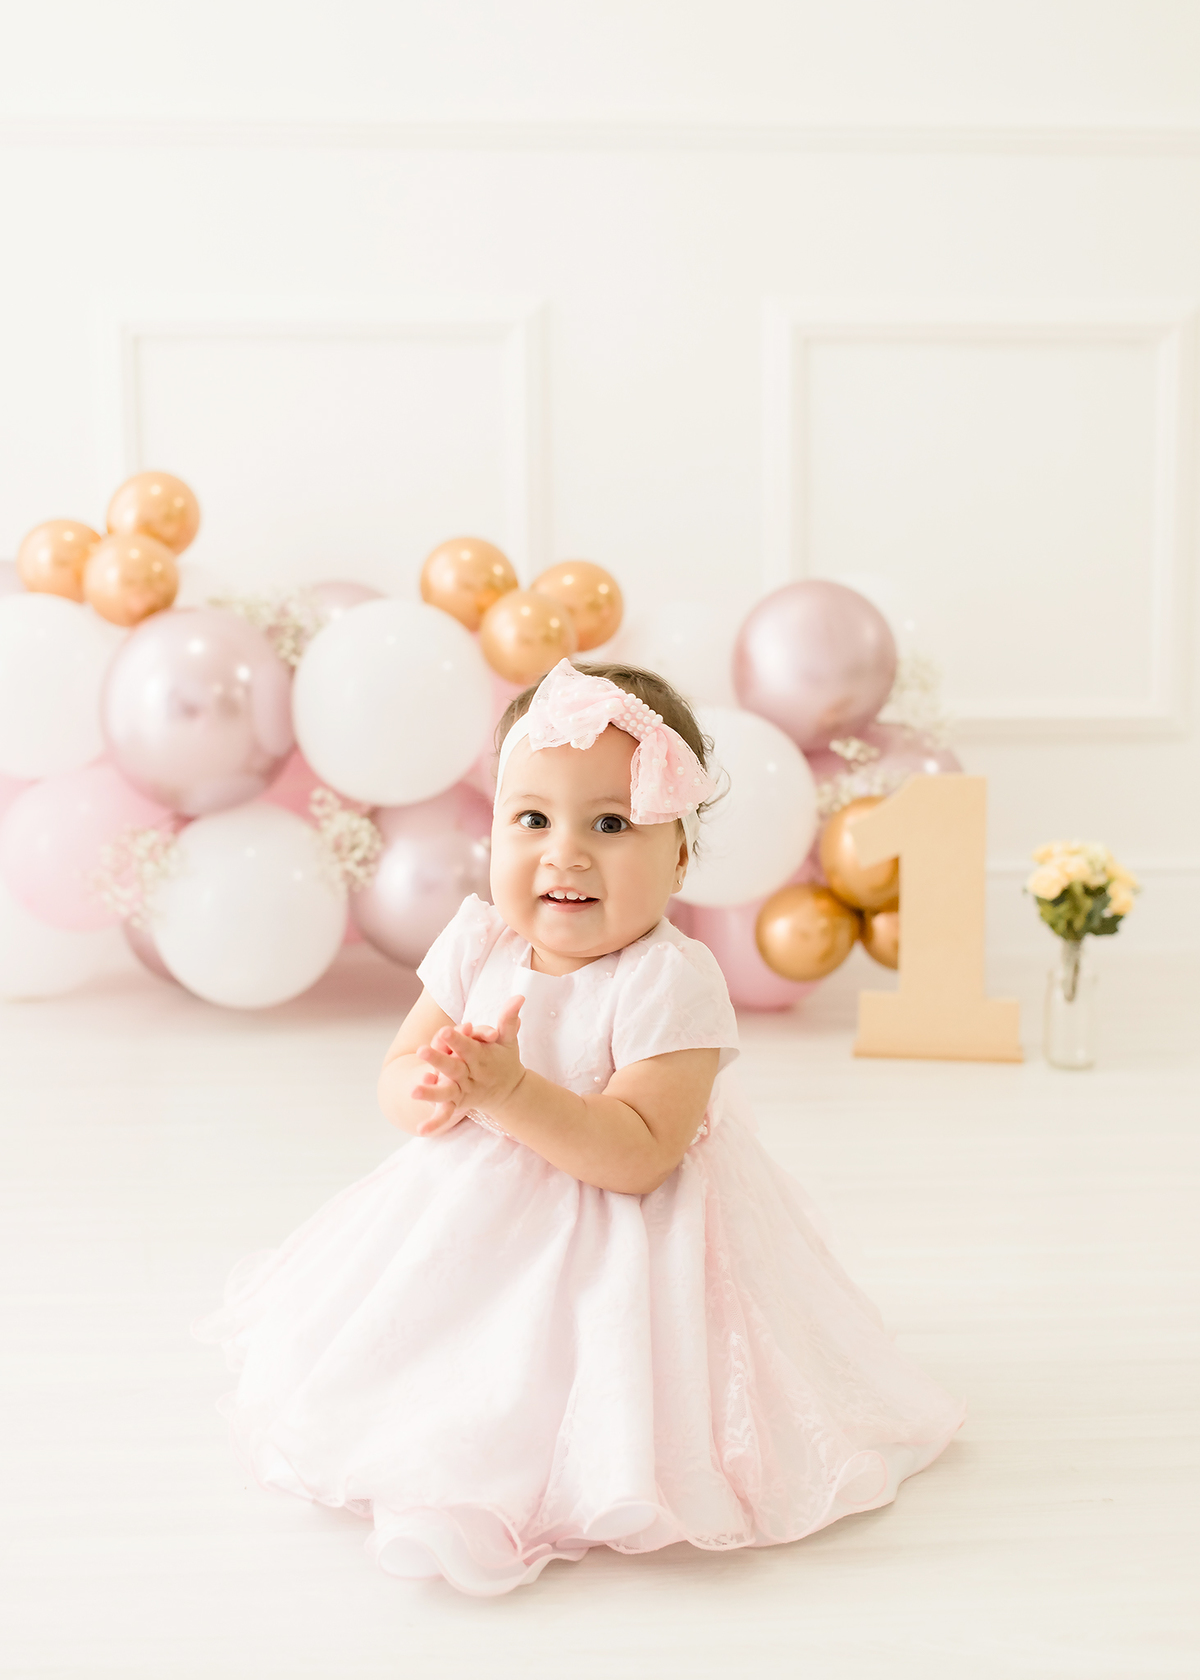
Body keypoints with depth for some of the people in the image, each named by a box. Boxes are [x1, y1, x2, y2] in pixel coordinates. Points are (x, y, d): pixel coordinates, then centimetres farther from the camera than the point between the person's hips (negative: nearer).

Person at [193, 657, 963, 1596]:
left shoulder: (671, 982, -24)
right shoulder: (477, 946, -5)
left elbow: (638, 1154, -30)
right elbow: (398, 1076, 1)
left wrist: (510, 1092, -38)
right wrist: (429, 1095, -24)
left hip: (615, 1243, -6)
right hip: (471, 1225, 7)